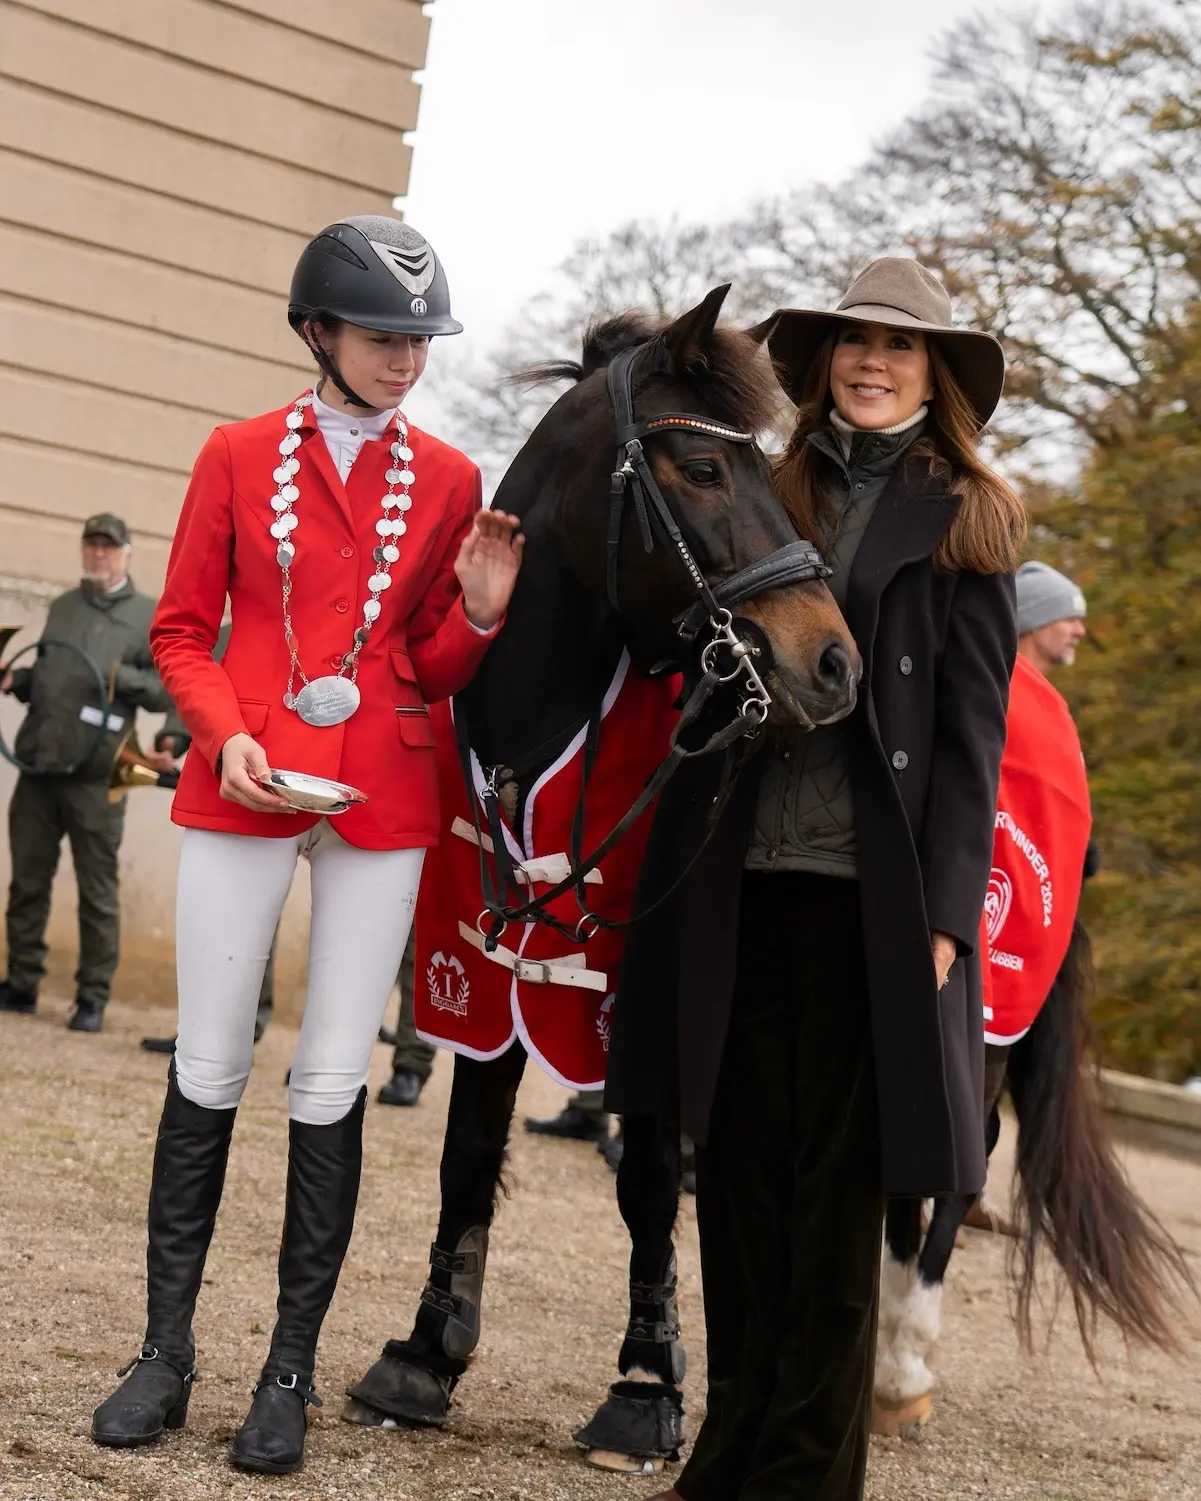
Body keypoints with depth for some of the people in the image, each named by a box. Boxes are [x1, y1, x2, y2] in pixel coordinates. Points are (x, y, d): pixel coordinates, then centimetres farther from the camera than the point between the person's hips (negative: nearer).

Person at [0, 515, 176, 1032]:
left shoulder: (151, 616, 3)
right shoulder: (62, 606, 18)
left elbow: (168, 691, -3)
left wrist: (125, 677, -19)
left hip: (94, 774, -5)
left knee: (97, 891, 1)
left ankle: (93, 998, 6)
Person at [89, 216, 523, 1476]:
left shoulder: (447, 481, 7)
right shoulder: (239, 456, 4)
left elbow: (434, 672, 11)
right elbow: (182, 632, 5)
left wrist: (479, 616, -9)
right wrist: (227, 734, -12)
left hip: (382, 794, 1)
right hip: (243, 785, -1)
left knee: (332, 1084, 2)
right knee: (208, 1067, 3)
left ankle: (290, 1369, 12)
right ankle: (166, 1350, 15)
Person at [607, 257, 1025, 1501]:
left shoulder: (963, 522, 1)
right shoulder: (765, 499, 12)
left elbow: (971, 733, -4)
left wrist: (944, 914, -11)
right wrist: (679, 871, 4)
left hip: (870, 892, -4)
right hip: (739, 882, 4)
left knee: (836, 1190, 3)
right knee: (738, 1174, 10)